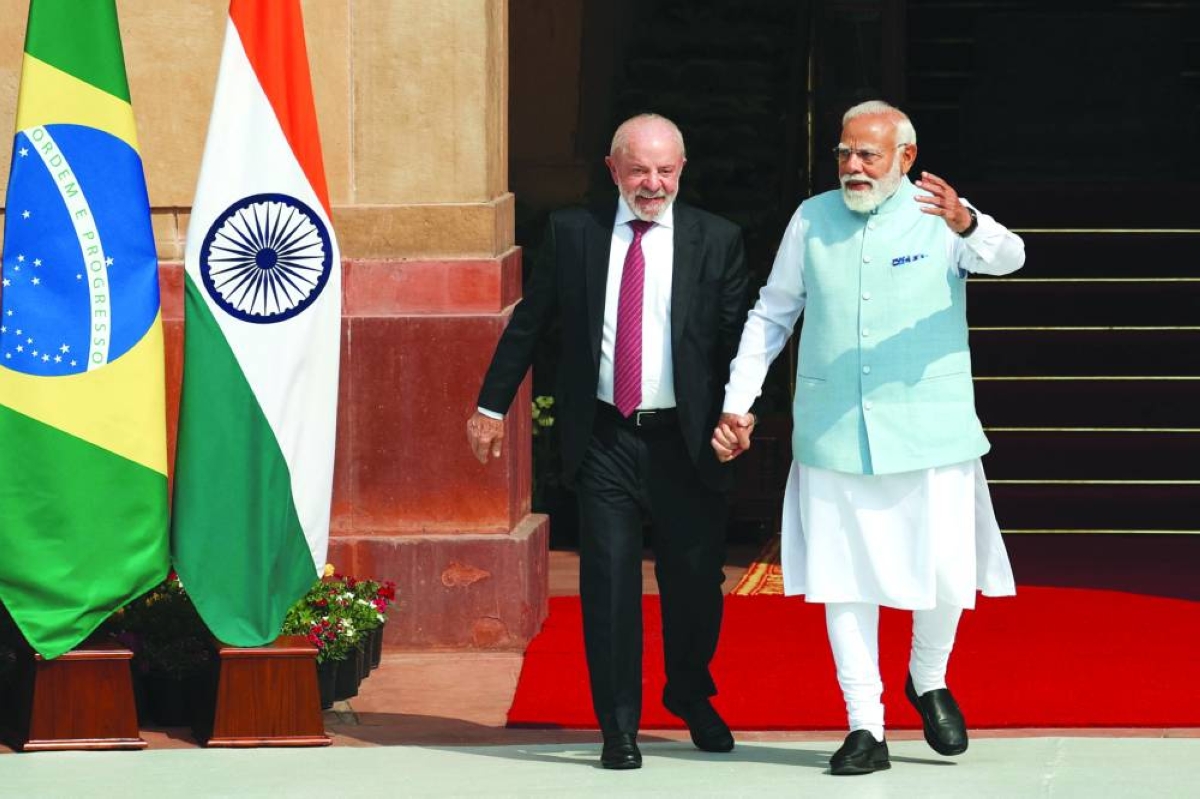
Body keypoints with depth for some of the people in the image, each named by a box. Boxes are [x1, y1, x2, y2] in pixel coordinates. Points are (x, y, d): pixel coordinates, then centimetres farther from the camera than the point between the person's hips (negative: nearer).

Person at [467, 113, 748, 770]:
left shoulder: (716, 240, 2)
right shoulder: (572, 233, 4)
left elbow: (739, 337, 0)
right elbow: (528, 321, 10)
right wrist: (492, 405, 11)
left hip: (686, 440, 0)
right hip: (604, 439, 0)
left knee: (695, 579, 10)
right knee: (609, 580, -3)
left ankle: (691, 697, 36)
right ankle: (619, 727, 9)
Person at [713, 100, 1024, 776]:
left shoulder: (940, 218, -2)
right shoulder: (814, 221, 7)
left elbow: (1007, 256, -21)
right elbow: (772, 316, 17)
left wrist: (967, 226, -44)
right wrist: (738, 404, 10)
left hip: (929, 435, -2)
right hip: (833, 436, 2)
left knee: (945, 574, -2)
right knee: (843, 580, 0)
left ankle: (929, 682, 27)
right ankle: (866, 729, 6)